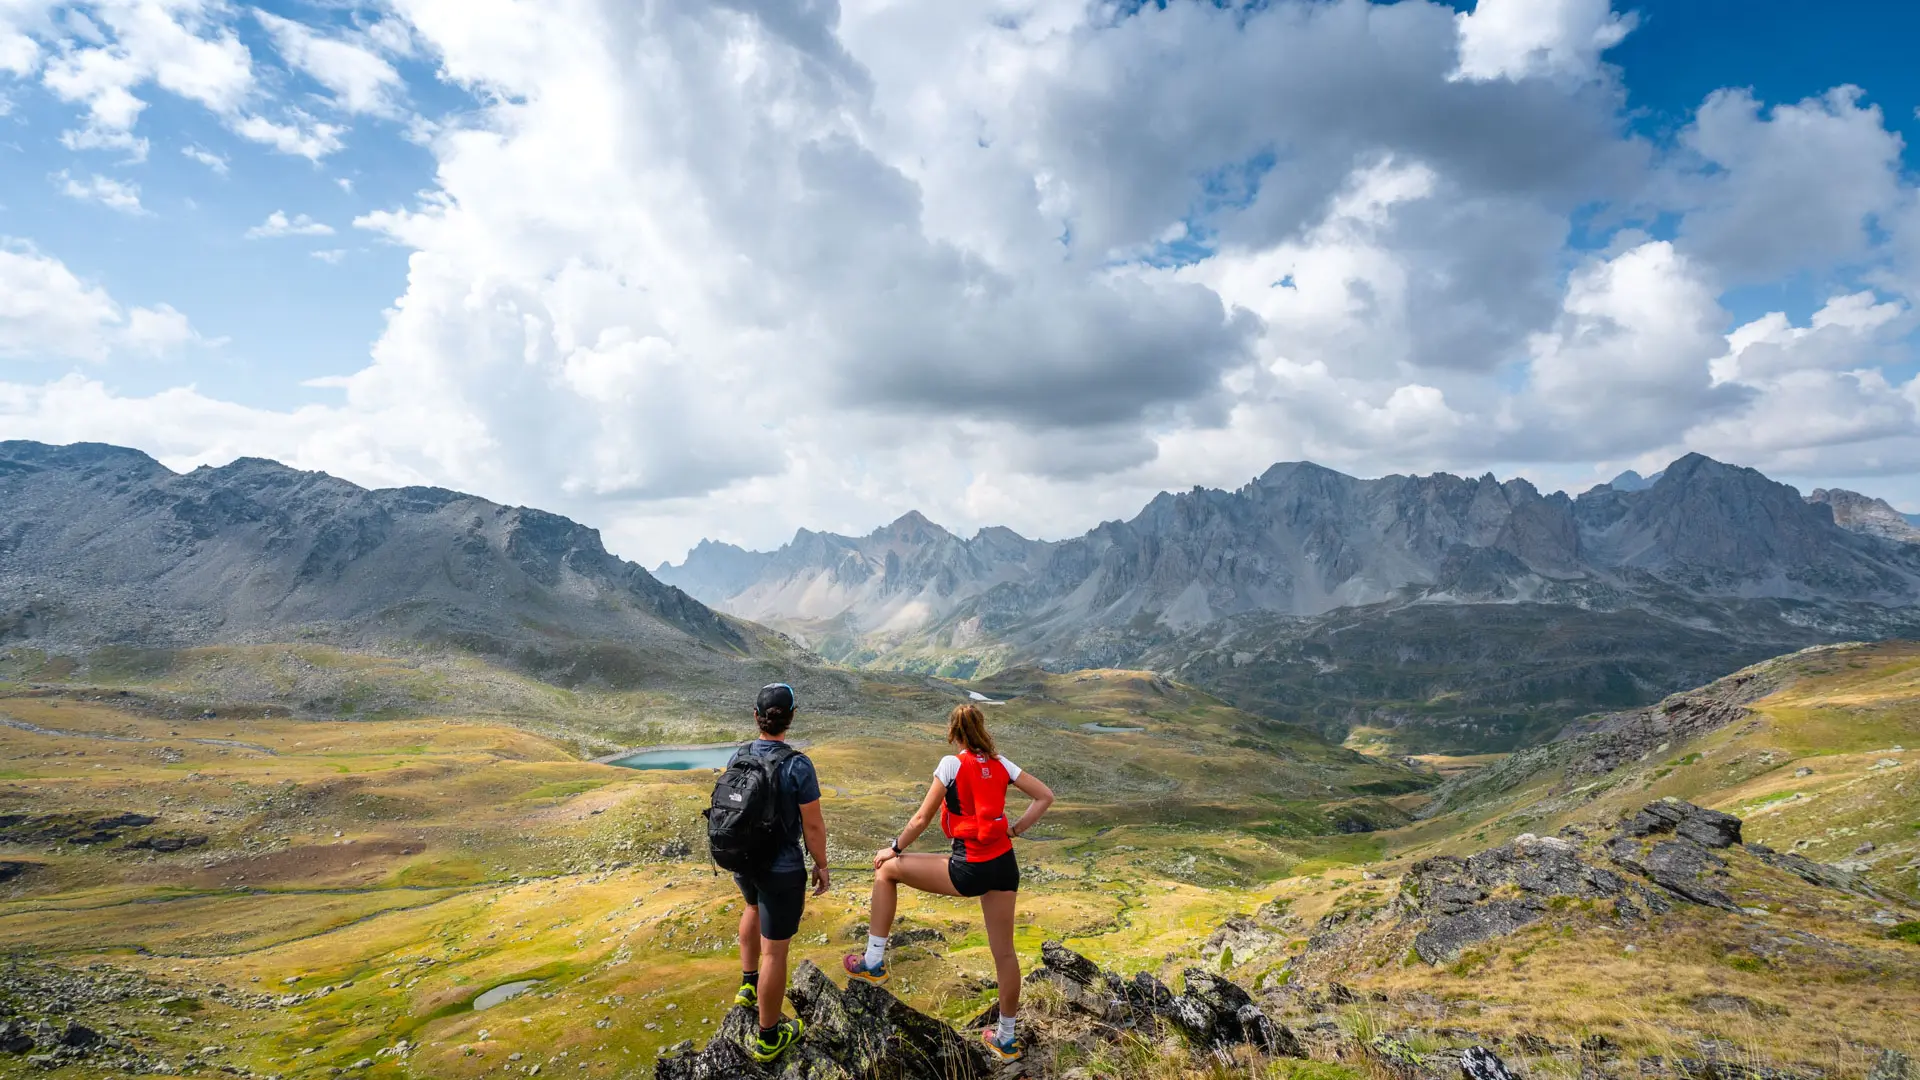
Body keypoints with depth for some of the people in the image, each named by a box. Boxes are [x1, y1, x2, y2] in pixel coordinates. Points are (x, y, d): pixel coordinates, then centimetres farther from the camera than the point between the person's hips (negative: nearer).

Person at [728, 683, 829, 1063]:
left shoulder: (737, 757, -8)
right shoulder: (798, 765, -25)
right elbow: (813, 825, -18)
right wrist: (821, 865, -3)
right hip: (782, 868, -6)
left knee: (755, 906, 37)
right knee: (775, 950, 9)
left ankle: (748, 985, 45)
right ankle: (768, 1039, 25)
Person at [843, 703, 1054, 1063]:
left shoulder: (952, 764, -9)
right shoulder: (1000, 764, 5)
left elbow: (922, 820, -5)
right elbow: (1045, 796, 8)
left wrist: (894, 849, 10)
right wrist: (1015, 831, 12)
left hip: (969, 870, -6)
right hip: (1004, 865, 6)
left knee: (886, 870, 13)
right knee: (1004, 952, 19)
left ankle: (874, 963, 19)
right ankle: (1007, 1039, 33)